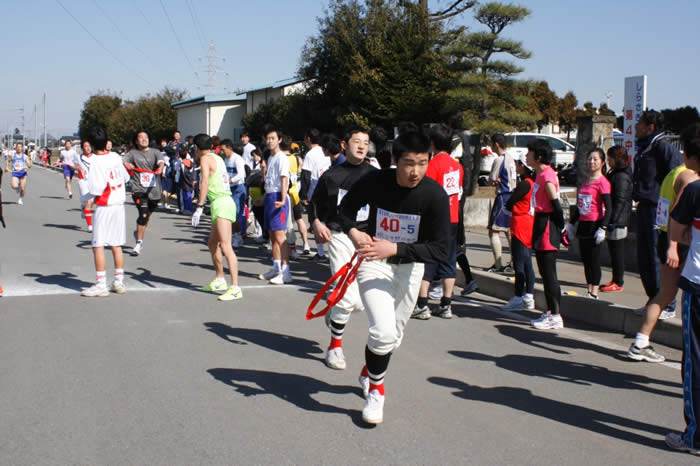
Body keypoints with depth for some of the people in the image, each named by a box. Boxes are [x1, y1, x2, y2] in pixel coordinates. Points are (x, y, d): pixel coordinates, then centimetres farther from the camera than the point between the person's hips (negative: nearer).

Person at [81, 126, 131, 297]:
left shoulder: (95, 162, -15)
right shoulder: (116, 157, 3)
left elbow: (96, 189, -20)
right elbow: (126, 178, 15)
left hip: (104, 207, -6)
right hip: (119, 205, 6)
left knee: (98, 246, 0)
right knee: (117, 245, 12)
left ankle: (101, 285, 0)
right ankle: (119, 282, 16)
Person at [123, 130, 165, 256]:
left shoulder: (155, 152, 9)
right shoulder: (133, 153, 8)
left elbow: (161, 161, -9)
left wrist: (160, 168, -32)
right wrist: (126, 164, -26)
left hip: (154, 189, 2)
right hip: (139, 189, -2)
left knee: (148, 214, 15)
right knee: (144, 214, -16)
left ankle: (139, 232, 43)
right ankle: (139, 242, -5)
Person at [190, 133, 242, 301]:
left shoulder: (206, 158, -6)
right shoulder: (217, 158, 20)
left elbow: (205, 182, -19)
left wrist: (199, 208, -23)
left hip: (221, 204, -10)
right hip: (222, 204, 10)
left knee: (225, 245, -17)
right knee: (213, 244, 21)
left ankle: (235, 288, -25)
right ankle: (219, 281, 31)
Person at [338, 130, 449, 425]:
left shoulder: (435, 196, -23)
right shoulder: (375, 182, -20)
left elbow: (440, 250, -24)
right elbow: (346, 209, 1)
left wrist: (395, 249, -36)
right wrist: (353, 231, -20)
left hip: (409, 266, 2)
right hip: (373, 261, -2)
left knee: (393, 338, 18)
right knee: (383, 330, -21)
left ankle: (369, 371, 50)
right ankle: (375, 388, 6)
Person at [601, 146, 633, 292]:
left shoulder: (621, 176, -16)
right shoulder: (614, 173, 15)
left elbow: (620, 201, -21)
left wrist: (613, 221, -22)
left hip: (618, 221, -10)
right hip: (615, 220, 10)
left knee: (617, 252, -2)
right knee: (614, 251, 15)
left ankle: (618, 283, 5)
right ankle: (616, 280, 24)